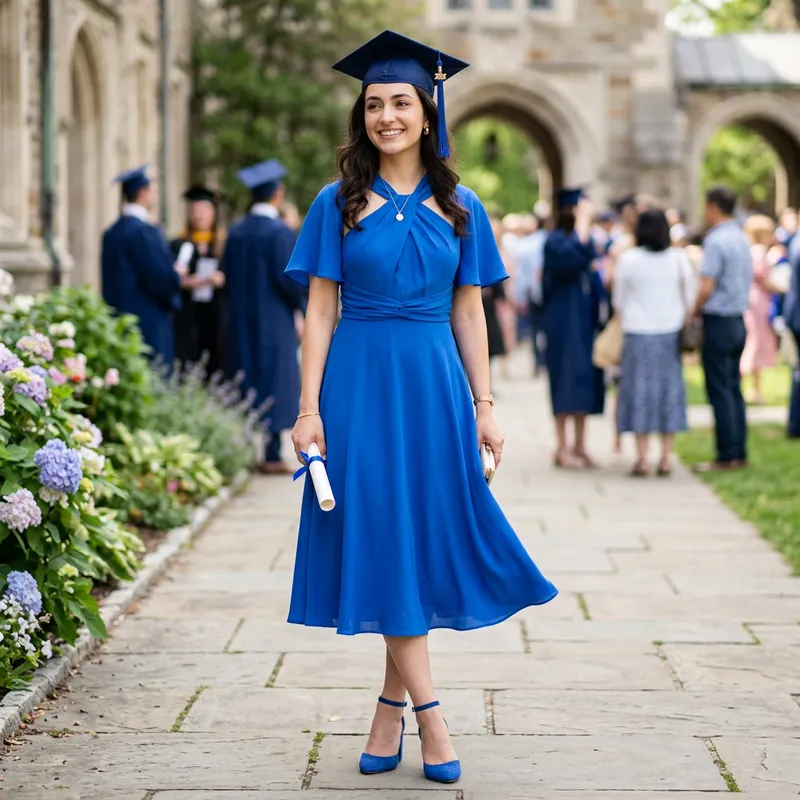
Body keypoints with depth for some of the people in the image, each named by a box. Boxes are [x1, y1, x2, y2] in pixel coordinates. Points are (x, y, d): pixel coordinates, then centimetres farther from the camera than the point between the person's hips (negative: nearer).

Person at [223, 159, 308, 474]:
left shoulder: (236, 232, 4)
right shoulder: (280, 232, -15)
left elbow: (227, 275, 8)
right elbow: (288, 279, -17)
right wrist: (303, 303, 1)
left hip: (241, 321, 6)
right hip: (274, 322, -6)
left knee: (245, 381, 11)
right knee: (274, 384, 0)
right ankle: (271, 455, -1)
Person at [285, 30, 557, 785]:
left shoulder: (459, 207, 7)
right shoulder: (338, 203, 1)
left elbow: (468, 311, 8)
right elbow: (319, 310, -1)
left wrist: (484, 403, 3)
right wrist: (309, 408, -7)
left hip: (435, 383, 2)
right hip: (361, 382, -2)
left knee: (425, 544, 3)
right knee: (381, 545, -4)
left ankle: (391, 708, 16)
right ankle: (427, 713, 0)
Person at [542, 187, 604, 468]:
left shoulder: (587, 238, 13)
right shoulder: (556, 240, -10)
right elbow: (574, 255, -31)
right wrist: (583, 220, -22)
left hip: (586, 320, 7)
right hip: (564, 321, -7)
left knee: (584, 380, 8)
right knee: (567, 381, -6)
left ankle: (579, 446, 13)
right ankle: (562, 448, -2)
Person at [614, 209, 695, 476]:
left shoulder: (627, 259, -6)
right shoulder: (679, 258, -1)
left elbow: (619, 301, 3)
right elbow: (689, 298, 5)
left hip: (638, 334, -2)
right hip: (670, 334, 2)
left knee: (640, 389, 2)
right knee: (670, 387, 8)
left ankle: (643, 457, -1)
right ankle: (666, 456, 8)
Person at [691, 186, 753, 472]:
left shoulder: (716, 241, -16)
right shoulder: (742, 239, 11)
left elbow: (706, 287, -20)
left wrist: (694, 312, -5)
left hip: (718, 322, -8)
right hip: (739, 319, 8)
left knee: (720, 391, -4)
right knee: (734, 388, 12)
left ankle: (727, 456, -3)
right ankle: (739, 453, 14)